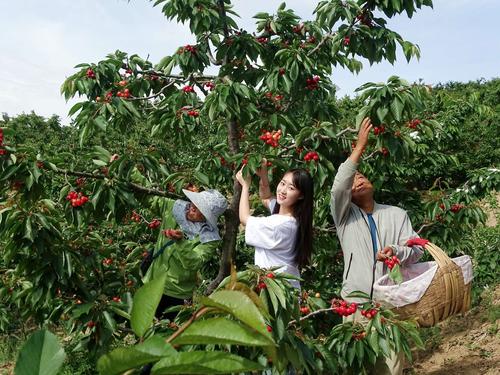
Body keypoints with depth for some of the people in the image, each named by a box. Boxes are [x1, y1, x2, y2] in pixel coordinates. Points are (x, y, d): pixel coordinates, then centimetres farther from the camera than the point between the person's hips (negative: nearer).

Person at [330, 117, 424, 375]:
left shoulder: (397, 214, 14)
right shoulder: (344, 216, 7)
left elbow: (416, 249, 6)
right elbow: (337, 187, -12)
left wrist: (396, 252, -18)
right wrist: (360, 146, -14)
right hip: (356, 300, -1)